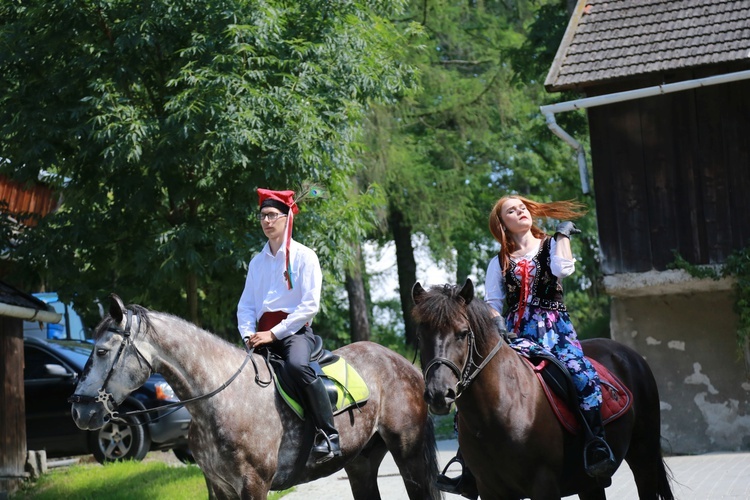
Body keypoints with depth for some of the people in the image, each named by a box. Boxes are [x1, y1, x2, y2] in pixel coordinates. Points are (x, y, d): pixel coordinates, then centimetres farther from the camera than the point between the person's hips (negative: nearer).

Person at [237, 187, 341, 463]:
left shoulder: (304, 256, 0)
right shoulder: (257, 262, 17)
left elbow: (309, 305, -9)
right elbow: (245, 306, 14)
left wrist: (274, 333, -16)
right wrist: (249, 336, -7)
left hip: (294, 331, -6)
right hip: (263, 335, 6)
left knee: (297, 366, -37)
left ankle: (328, 435, -31)